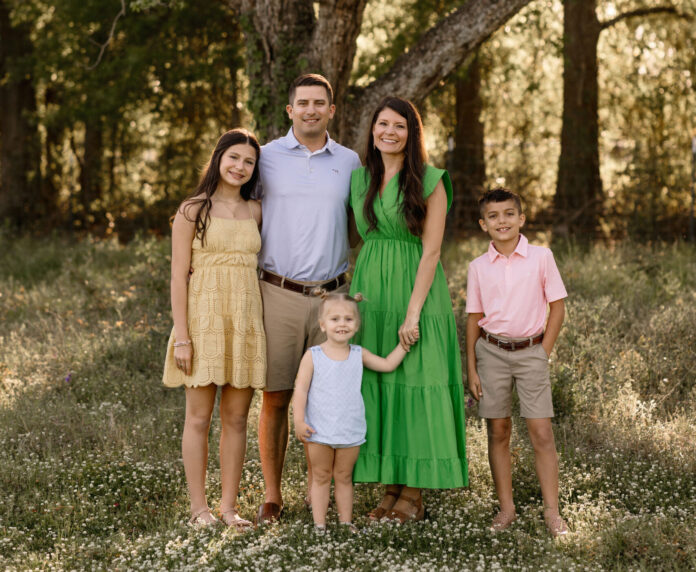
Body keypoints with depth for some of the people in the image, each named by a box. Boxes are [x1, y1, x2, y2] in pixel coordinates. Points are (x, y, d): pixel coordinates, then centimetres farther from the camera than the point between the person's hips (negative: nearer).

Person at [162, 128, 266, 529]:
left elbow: (259, 267, 15)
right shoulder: (193, 210, -2)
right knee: (199, 416, 1)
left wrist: (265, 327, 7)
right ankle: (199, 507, 9)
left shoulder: (255, 211, 11)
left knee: (236, 417, 6)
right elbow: (179, 274, -5)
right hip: (204, 318, -4)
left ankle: (230, 506, 13)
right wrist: (182, 335, -11)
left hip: (246, 321, 4)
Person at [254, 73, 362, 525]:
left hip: (331, 296, 2)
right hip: (279, 295, -2)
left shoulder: (349, 162, 10)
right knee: (276, 398, 0)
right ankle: (272, 497, 9)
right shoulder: (267, 158, 3)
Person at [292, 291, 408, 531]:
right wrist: (299, 421, -12)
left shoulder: (358, 354, 4)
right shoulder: (313, 355, -5)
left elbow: (388, 364, 11)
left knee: (344, 477, 12)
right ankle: (319, 522, 11)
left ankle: (346, 521, 19)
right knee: (321, 477, 7)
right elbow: (301, 388, -6)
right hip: (320, 430, -2)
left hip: (351, 430, 2)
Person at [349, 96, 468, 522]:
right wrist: (357, 297, 5)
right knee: (375, 385, 5)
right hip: (369, 292, 5)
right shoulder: (360, 180, 11)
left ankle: (414, 495, 5)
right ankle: (391, 489, 14)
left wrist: (413, 312, -17)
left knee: (414, 386, -4)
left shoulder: (430, 182, -5)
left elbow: (431, 251, -10)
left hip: (415, 291, -5)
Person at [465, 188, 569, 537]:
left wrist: (544, 353, -3)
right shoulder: (478, 267, 3)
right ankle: (506, 508, 14)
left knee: (542, 434, -5)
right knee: (498, 433, 5)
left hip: (530, 351, -2)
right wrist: (471, 369, 5)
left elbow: (557, 307, 2)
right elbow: (474, 319, 8)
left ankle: (551, 511, 1)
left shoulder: (541, 257, -2)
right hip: (491, 352, 2)